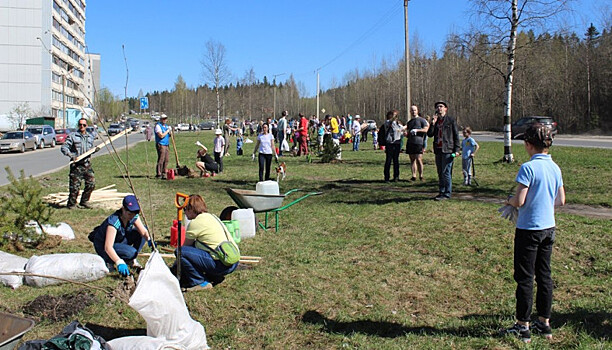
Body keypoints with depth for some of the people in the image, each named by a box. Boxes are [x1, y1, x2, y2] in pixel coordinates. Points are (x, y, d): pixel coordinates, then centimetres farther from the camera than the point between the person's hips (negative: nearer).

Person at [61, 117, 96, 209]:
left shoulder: (90, 137, 16)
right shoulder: (72, 136, -2)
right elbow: (64, 147, -6)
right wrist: (71, 155, -22)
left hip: (87, 164, 5)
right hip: (76, 165, -5)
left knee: (91, 183, 4)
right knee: (75, 186, -4)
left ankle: (84, 201, 21)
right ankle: (71, 204, 12)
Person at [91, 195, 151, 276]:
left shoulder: (134, 216, -14)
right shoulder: (114, 221, -35)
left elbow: (144, 232, -12)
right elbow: (108, 247, -41)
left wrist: (149, 240, -36)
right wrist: (119, 262, -53)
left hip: (119, 240, 8)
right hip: (103, 246, -8)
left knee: (140, 231, -6)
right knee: (130, 252, -31)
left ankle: (132, 260, 3)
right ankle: (109, 260, -5)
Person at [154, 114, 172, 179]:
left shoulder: (166, 126, 18)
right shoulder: (158, 126, -7)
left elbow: (168, 135, 23)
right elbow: (161, 135, -18)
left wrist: (171, 131, 3)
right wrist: (167, 131, -10)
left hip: (166, 145, 8)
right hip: (161, 145, -8)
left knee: (166, 160, 7)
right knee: (161, 160, -11)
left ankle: (163, 174, 13)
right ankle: (158, 174, -9)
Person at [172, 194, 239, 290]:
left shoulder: (195, 222, -7)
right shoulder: (212, 217, 19)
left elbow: (185, 246, 6)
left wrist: (174, 267, 22)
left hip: (221, 265, -9)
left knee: (180, 252, -11)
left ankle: (200, 282, -3)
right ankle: (215, 276, 20)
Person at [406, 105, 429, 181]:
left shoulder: (422, 120, 5)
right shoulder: (409, 122, 22)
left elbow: (426, 129, -5)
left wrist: (416, 130, -12)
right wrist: (406, 134, 3)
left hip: (418, 142, -6)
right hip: (410, 143, 6)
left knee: (419, 160, -8)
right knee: (412, 160, 3)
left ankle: (421, 176, 0)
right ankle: (413, 176, 5)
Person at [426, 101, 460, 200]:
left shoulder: (451, 120, 0)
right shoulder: (435, 121, 15)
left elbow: (456, 135, -1)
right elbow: (430, 134, 5)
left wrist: (456, 150, -8)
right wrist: (433, 123, -8)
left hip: (448, 150, -6)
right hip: (438, 150, 6)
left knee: (446, 172, -8)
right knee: (440, 173, 11)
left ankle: (447, 194, -2)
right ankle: (441, 192, 18)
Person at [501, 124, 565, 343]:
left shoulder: (528, 168, -18)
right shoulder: (555, 168, 4)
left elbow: (519, 201, -21)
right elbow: (561, 201, 9)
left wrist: (509, 200, -1)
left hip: (529, 229, -7)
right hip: (549, 228, 7)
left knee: (525, 277, 2)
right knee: (544, 275, 15)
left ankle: (523, 326, 9)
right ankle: (544, 323, 24)